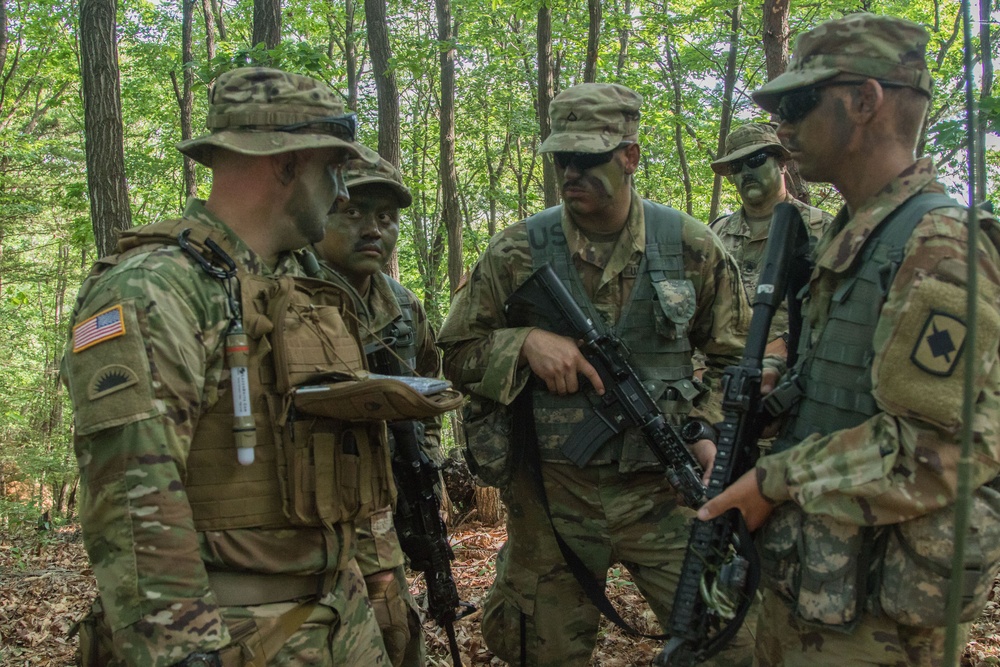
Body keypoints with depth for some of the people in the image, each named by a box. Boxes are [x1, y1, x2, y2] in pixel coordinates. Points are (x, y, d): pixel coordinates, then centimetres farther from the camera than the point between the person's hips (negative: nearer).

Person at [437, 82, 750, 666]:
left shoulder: (692, 247, 0)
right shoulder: (517, 252, -2)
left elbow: (734, 356, 10)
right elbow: (458, 354, 4)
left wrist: (713, 432, -6)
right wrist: (526, 342, -15)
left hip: (662, 488, 0)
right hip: (552, 493, 0)